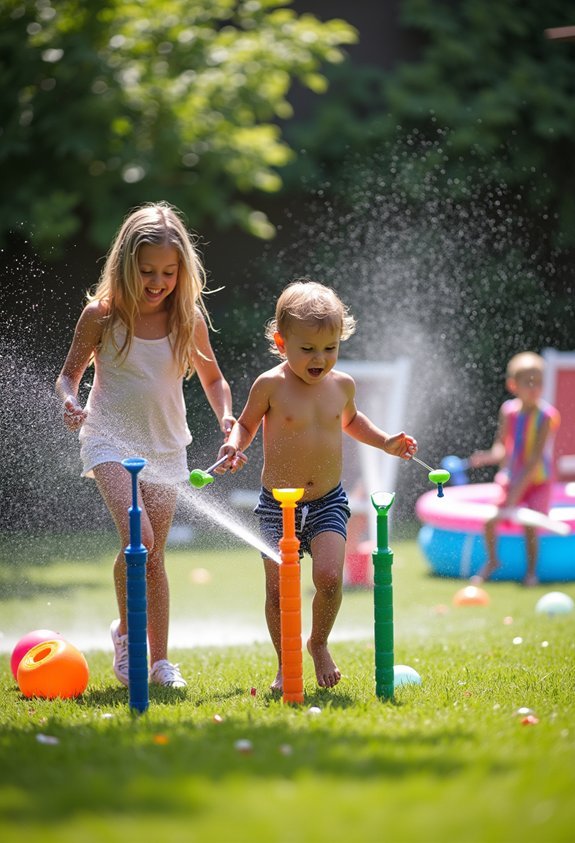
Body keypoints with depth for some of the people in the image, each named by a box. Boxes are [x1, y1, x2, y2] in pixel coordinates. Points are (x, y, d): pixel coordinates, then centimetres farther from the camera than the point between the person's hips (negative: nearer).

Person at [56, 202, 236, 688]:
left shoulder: (189, 320, -3)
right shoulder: (103, 315, -9)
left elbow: (213, 378, 12)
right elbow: (69, 375, 2)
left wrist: (225, 415, -6)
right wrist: (70, 402, -19)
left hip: (165, 447, 3)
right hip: (111, 440, -2)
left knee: (154, 556, 5)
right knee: (137, 537, -21)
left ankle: (161, 660, 15)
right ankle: (125, 631, 1)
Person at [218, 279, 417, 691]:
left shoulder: (342, 385, 3)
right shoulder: (271, 385, -9)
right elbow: (246, 423, 5)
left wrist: (385, 442, 14)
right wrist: (234, 446, -15)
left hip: (328, 503, 2)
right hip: (277, 503, -2)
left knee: (329, 576, -17)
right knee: (278, 588, -4)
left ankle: (320, 643, 11)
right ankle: (286, 664, 16)